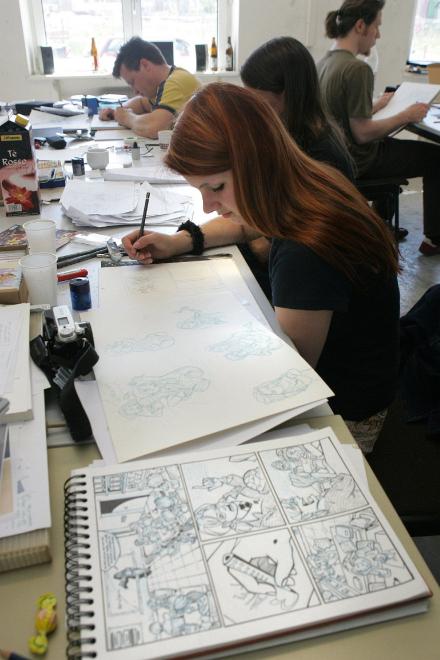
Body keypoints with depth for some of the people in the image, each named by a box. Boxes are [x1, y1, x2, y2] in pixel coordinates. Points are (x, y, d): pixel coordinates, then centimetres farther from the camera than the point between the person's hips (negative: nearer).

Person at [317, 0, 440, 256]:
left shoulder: (326, 61, 4)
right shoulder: (357, 69, -24)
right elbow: (362, 133, -24)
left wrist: (376, 106, 17)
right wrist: (407, 115, -13)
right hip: (358, 161, -9)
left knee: (394, 142, 32)